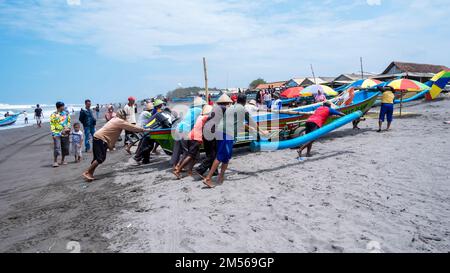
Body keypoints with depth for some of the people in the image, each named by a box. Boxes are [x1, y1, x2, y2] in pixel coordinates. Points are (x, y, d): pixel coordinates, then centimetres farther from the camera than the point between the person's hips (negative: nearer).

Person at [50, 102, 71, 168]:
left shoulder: (66, 114, 10)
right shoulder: (53, 115, 0)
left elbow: (69, 122, 13)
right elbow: (52, 125, -2)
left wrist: (68, 128, -5)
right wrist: (53, 133, -10)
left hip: (65, 133, 4)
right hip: (57, 133, -4)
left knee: (65, 147, 8)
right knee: (57, 147, -10)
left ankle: (63, 160, 21)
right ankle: (55, 161, -4)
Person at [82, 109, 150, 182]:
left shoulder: (115, 119, 16)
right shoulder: (120, 121, -10)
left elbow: (129, 126, 24)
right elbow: (132, 127, -7)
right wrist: (144, 130, 1)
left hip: (97, 137, 10)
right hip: (101, 139, -10)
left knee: (97, 157, 12)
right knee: (101, 158, -10)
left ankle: (90, 173, 13)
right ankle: (87, 172, -7)